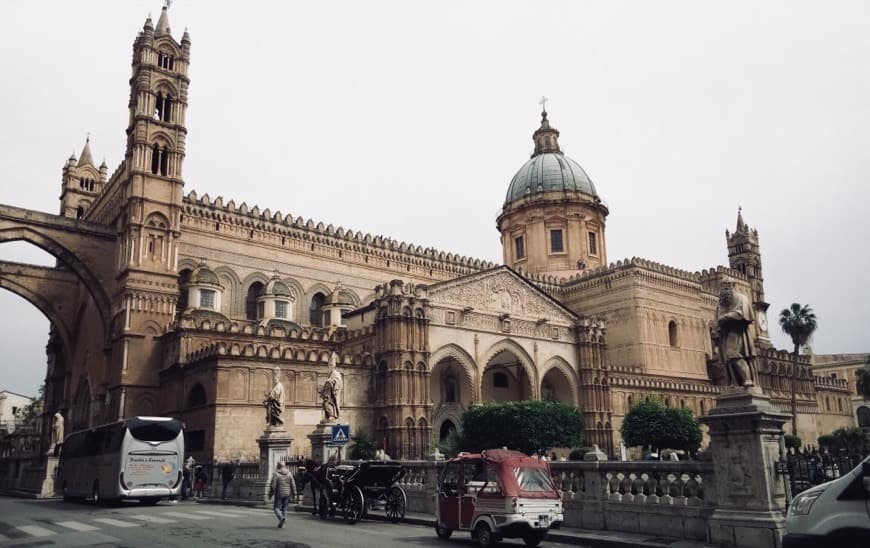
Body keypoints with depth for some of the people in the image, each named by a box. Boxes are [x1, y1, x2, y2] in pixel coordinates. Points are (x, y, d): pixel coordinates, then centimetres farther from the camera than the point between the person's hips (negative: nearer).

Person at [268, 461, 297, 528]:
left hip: (279, 494, -4)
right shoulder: (289, 474, 3)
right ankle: (281, 524, 15)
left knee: (276, 508, 4)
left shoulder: (276, 474, -9)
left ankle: (281, 518, -22)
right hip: (287, 494, 4)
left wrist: (270, 494, 1)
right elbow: (293, 485, 2)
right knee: (284, 508, 14)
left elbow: (273, 486, -10)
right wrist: (294, 494, 9)